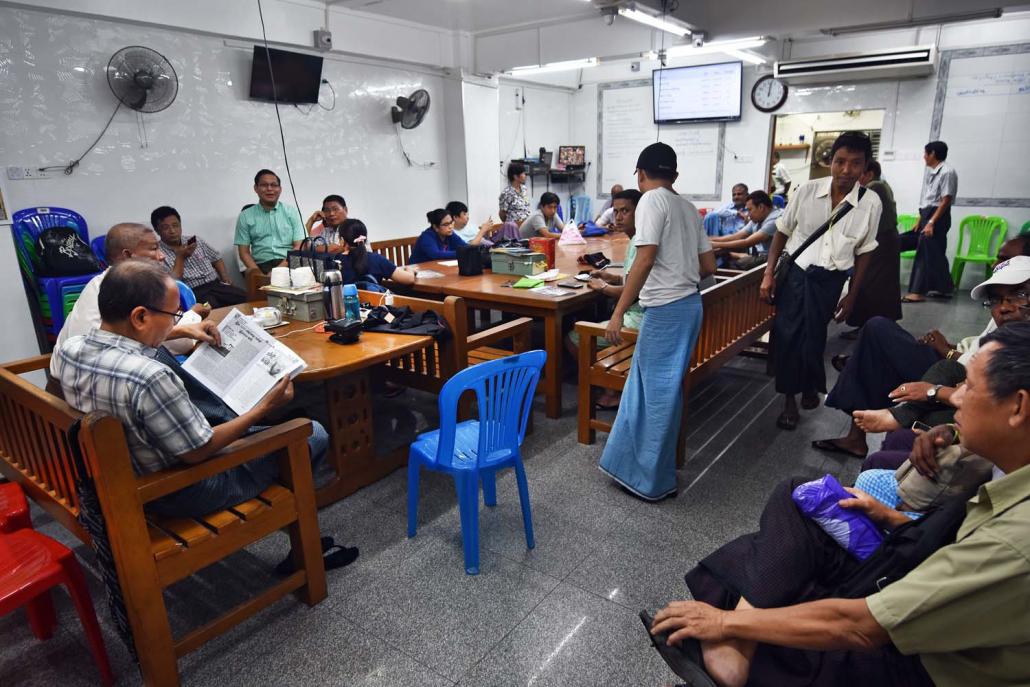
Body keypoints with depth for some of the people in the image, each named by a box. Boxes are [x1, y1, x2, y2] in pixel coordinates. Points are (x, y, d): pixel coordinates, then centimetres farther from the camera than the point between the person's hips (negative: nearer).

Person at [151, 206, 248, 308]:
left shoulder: (196, 240, 17)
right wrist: (180, 257, -6)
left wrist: (225, 277, 6)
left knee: (246, 298, -24)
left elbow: (216, 258, 24)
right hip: (192, 293, -5)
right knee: (212, 307, -39)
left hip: (216, 285, 5)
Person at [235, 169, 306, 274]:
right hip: (262, 265, -1)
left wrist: (280, 269, -13)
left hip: (289, 264, 1)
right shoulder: (245, 216, 11)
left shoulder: (291, 212, 10)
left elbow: (299, 247, 2)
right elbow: (244, 252, 7)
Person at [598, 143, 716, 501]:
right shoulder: (688, 207, 14)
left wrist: (618, 313, -19)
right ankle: (631, 462, 27)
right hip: (689, 304, 9)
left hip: (666, 309, -9)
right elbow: (709, 266, 15)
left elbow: (646, 259, -20)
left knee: (658, 393, 1)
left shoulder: (651, 201, -9)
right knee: (644, 387, 16)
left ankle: (653, 479, 13)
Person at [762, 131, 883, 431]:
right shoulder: (807, 190, -8)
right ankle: (789, 400, 13)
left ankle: (810, 386, 38)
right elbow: (782, 232, 2)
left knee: (814, 337, 9)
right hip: (795, 271, 0)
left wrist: (852, 296, 4)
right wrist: (769, 274, -1)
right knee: (787, 334, -3)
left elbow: (863, 252, 3)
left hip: (830, 279, 0)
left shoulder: (871, 203, -7)